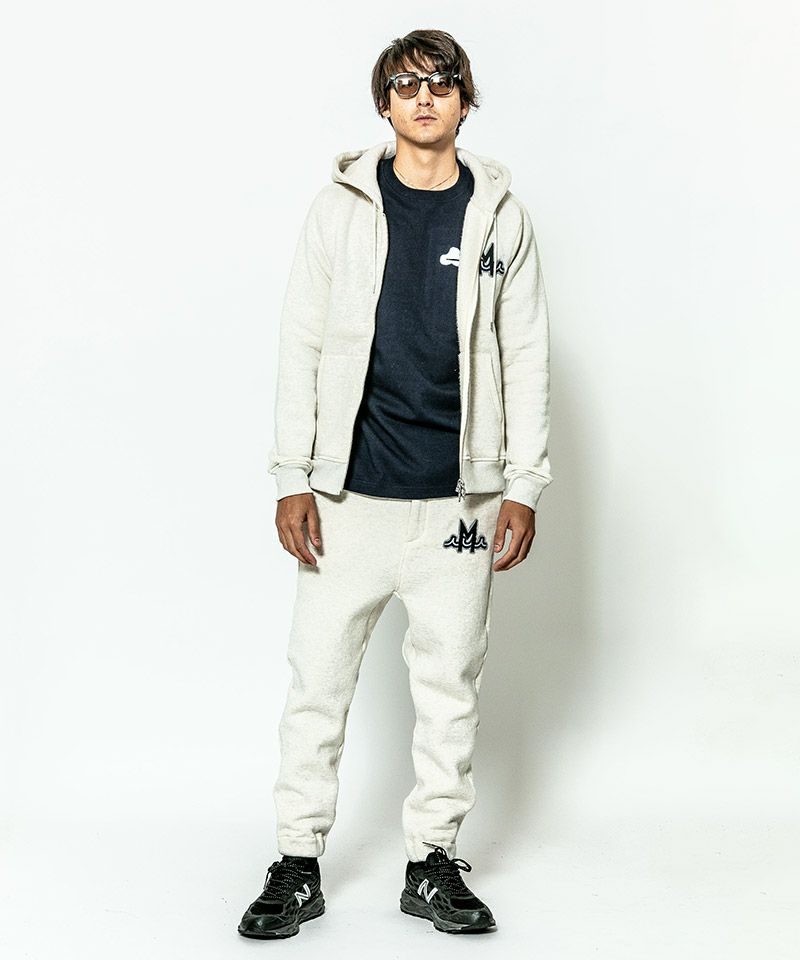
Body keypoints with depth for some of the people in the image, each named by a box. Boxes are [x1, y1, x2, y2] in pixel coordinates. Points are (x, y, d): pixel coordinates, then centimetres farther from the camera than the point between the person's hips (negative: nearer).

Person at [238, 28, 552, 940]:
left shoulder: (500, 215, 6)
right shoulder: (341, 206, 4)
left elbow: (525, 356, 7)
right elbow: (301, 344, 3)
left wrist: (523, 485, 1)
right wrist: (293, 477, -2)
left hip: (460, 498, 1)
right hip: (351, 494, -1)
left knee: (450, 684, 7)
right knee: (318, 679, 2)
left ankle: (433, 862, 21)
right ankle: (298, 865, 16)